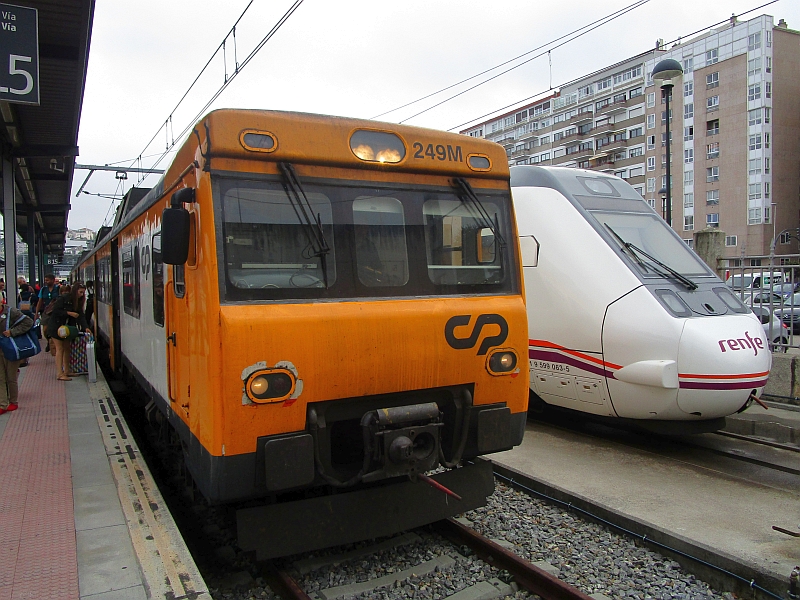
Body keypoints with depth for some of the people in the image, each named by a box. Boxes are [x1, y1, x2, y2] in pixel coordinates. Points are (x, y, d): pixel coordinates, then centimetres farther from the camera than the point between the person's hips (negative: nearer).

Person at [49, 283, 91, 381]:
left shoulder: (78, 302, 5)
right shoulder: (63, 298, -16)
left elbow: (81, 315, -2)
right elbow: (56, 311, -19)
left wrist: (85, 327, -13)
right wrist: (69, 313, -24)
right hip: (56, 327, -7)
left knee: (67, 348, 9)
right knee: (60, 349, -9)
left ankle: (66, 371, 16)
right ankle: (59, 374, -9)